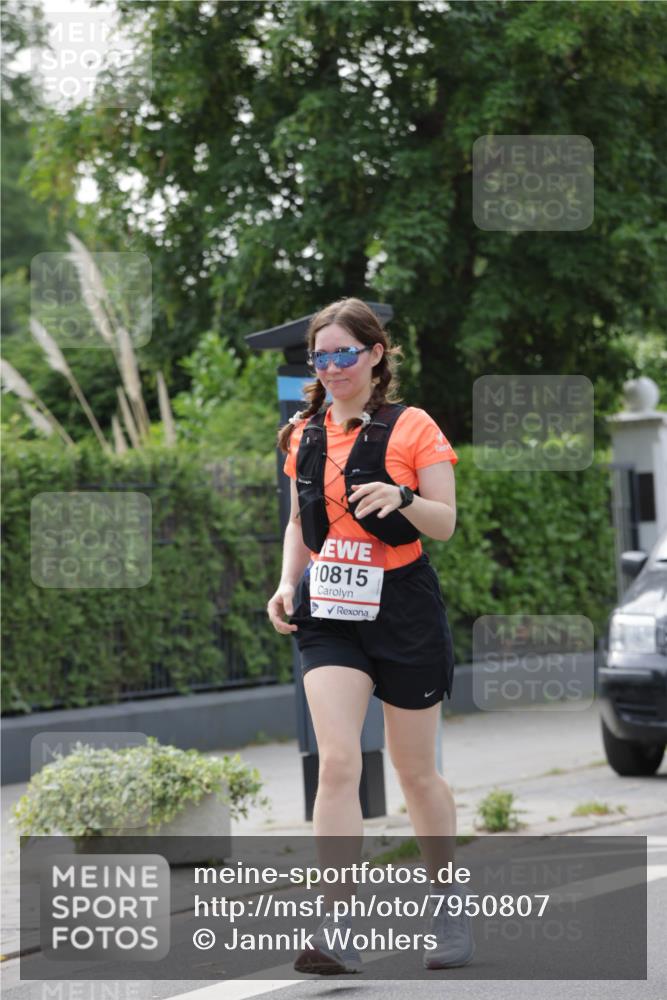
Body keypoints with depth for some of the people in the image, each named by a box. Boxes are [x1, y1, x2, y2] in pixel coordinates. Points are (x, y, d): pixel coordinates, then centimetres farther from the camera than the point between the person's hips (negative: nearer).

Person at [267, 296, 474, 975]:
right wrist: (287, 584, 4)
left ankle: (448, 911, 28)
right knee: (336, 762, -14)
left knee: (416, 771, 8)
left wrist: (404, 498, -26)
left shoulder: (412, 428, -4)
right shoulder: (304, 434, 9)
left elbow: (446, 524, -6)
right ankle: (335, 931, -19)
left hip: (402, 607, -3)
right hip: (327, 612, 3)